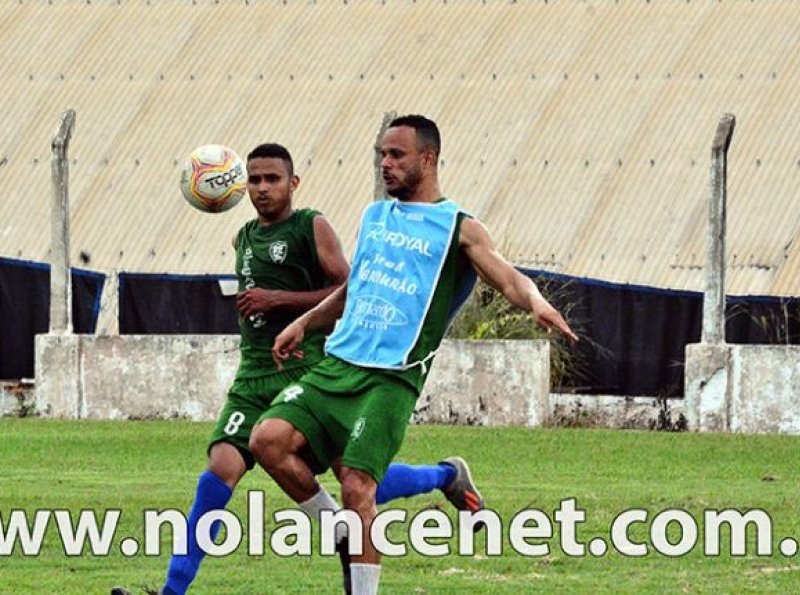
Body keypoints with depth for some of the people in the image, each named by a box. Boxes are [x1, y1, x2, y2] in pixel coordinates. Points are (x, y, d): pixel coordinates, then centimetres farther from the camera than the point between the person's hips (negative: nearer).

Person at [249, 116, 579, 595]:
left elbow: (505, 275, -14)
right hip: (336, 364, 6)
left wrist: (536, 301, -35)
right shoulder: (375, 216, 20)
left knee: (357, 485, -16)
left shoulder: (459, 228, 1)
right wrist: (305, 323, 25)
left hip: (393, 379, -6)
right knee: (268, 439, -13)